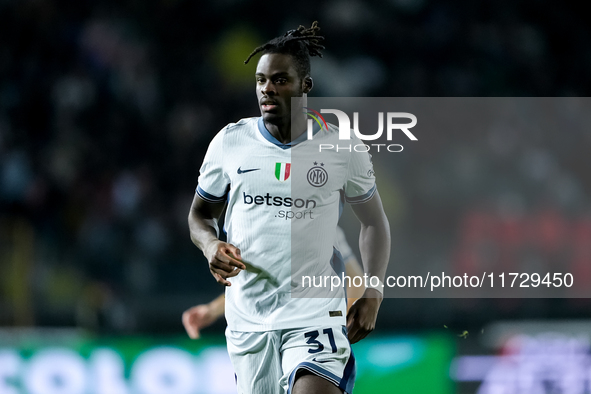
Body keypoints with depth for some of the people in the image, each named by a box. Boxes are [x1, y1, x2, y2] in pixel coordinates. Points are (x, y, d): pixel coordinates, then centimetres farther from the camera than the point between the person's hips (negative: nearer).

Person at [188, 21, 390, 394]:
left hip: (315, 312, -3)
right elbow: (200, 214, 15)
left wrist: (373, 291, 0)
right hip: (248, 317, 3)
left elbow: (374, 222, 12)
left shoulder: (342, 149, 0)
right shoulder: (229, 142, 3)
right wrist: (211, 245, -8)